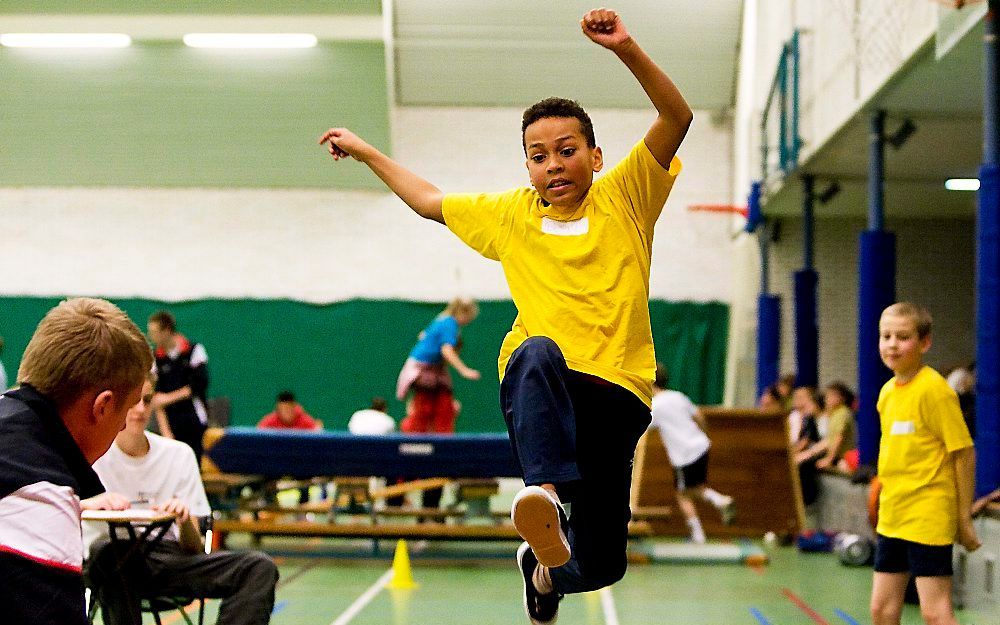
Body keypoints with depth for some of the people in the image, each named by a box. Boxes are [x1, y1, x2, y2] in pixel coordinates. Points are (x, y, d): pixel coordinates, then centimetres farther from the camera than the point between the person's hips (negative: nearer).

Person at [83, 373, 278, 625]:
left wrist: (184, 521, -18)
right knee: (105, 549, -40)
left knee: (260, 567, -19)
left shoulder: (179, 455, 11)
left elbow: (195, 548, 5)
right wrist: (89, 503, -31)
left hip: (168, 558, 3)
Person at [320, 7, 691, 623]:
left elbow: (677, 118, -4)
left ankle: (544, 562, 35)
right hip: (538, 385, 1)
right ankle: (546, 492, -59)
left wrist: (626, 48, -17)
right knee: (538, 353, -40)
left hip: (617, 390, 0)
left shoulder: (623, 197, 8)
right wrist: (365, 151, 36)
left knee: (600, 566, 0)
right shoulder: (512, 214, 17)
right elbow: (431, 201, 33)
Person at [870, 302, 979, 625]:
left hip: (928, 517, -8)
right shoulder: (887, 392, 10)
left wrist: (965, 517, -12)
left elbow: (963, 452, -12)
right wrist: (887, 503, 18)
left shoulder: (933, 389, -13)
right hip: (891, 517, 8)